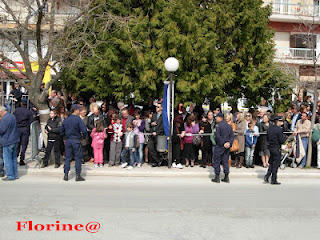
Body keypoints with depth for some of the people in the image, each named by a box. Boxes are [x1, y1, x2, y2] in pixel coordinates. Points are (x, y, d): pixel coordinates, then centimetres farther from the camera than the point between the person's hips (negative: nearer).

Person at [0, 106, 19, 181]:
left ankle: (10, 176, 3)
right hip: (14, 140, 9)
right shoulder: (12, 115, 12)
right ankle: (15, 175, 21)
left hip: (7, 142, -9)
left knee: (7, 159, -1)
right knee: (14, 158, 15)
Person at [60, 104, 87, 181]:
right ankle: (78, 175, 3)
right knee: (78, 158, 3)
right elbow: (84, 130, -18)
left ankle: (66, 175, 11)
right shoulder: (78, 119, -10)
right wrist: (83, 137, -2)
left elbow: (61, 131, 11)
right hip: (76, 141, -5)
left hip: (68, 140, 5)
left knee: (67, 158, 10)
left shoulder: (66, 119, 7)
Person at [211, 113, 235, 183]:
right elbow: (232, 136, 4)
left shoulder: (218, 125, -12)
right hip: (227, 147, 6)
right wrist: (229, 142, -6)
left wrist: (223, 143, -15)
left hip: (219, 146, -6)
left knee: (217, 162, 3)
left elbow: (217, 136, -20)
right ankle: (226, 177, 13)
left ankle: (217, 178, 5)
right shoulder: (229, 126, 10)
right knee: (225, 161, 11)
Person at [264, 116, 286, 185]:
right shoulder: (279, 129, -15)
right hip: (277, 149, -7)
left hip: (270, 148, 7)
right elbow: (282, 140, -17)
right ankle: (273, 180, 8)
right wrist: (285, 138, 2)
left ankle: (267, 176, 10)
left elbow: (267, 139, 11)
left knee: (271, 163, 19)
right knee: (275, 164, 2)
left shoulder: (269, 128, 7)